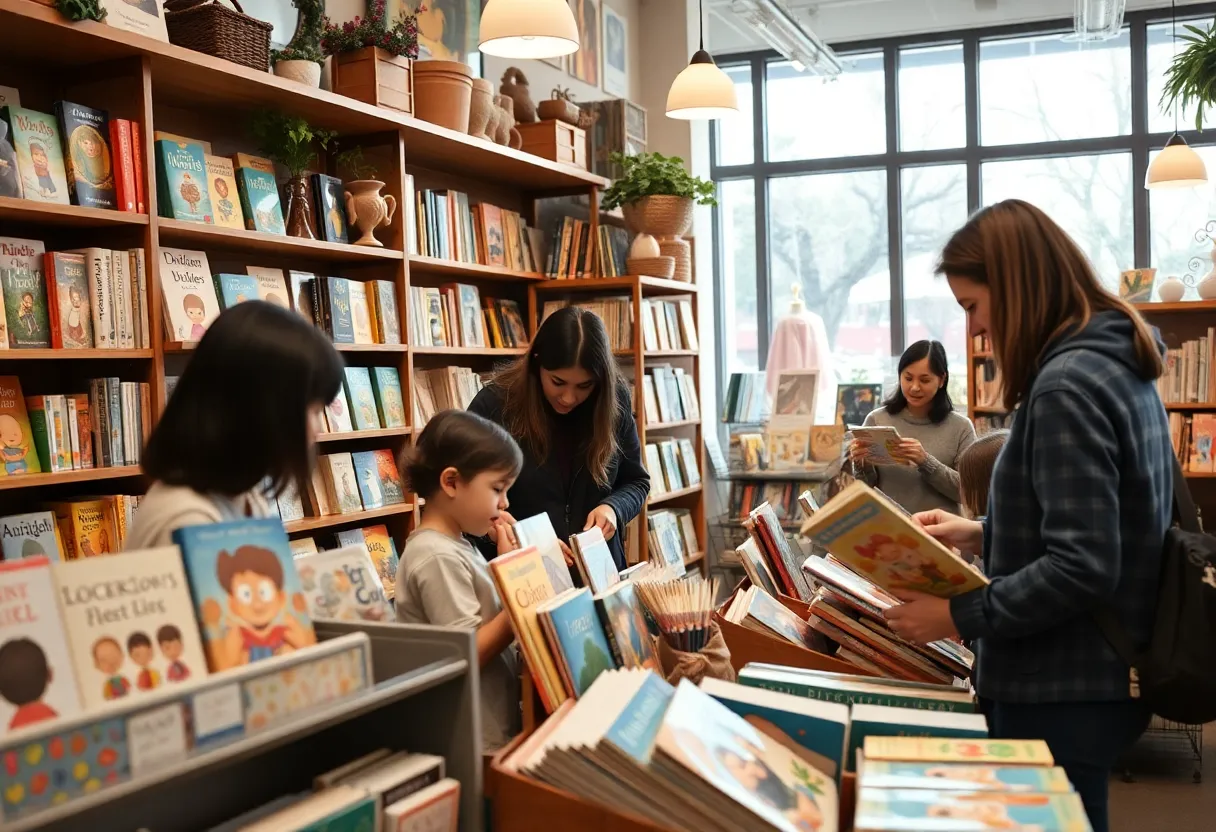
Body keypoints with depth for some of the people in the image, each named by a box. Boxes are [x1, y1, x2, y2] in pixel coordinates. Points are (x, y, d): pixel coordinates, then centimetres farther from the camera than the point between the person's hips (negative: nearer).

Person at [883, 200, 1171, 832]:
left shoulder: (1068, 385, -22)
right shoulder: (1119, 364, 9)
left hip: (1062, 694, -10)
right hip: (1099, 676, 10)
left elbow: (1080, 568, -26)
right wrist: (984, 535, 11)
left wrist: (958, 616, -18)